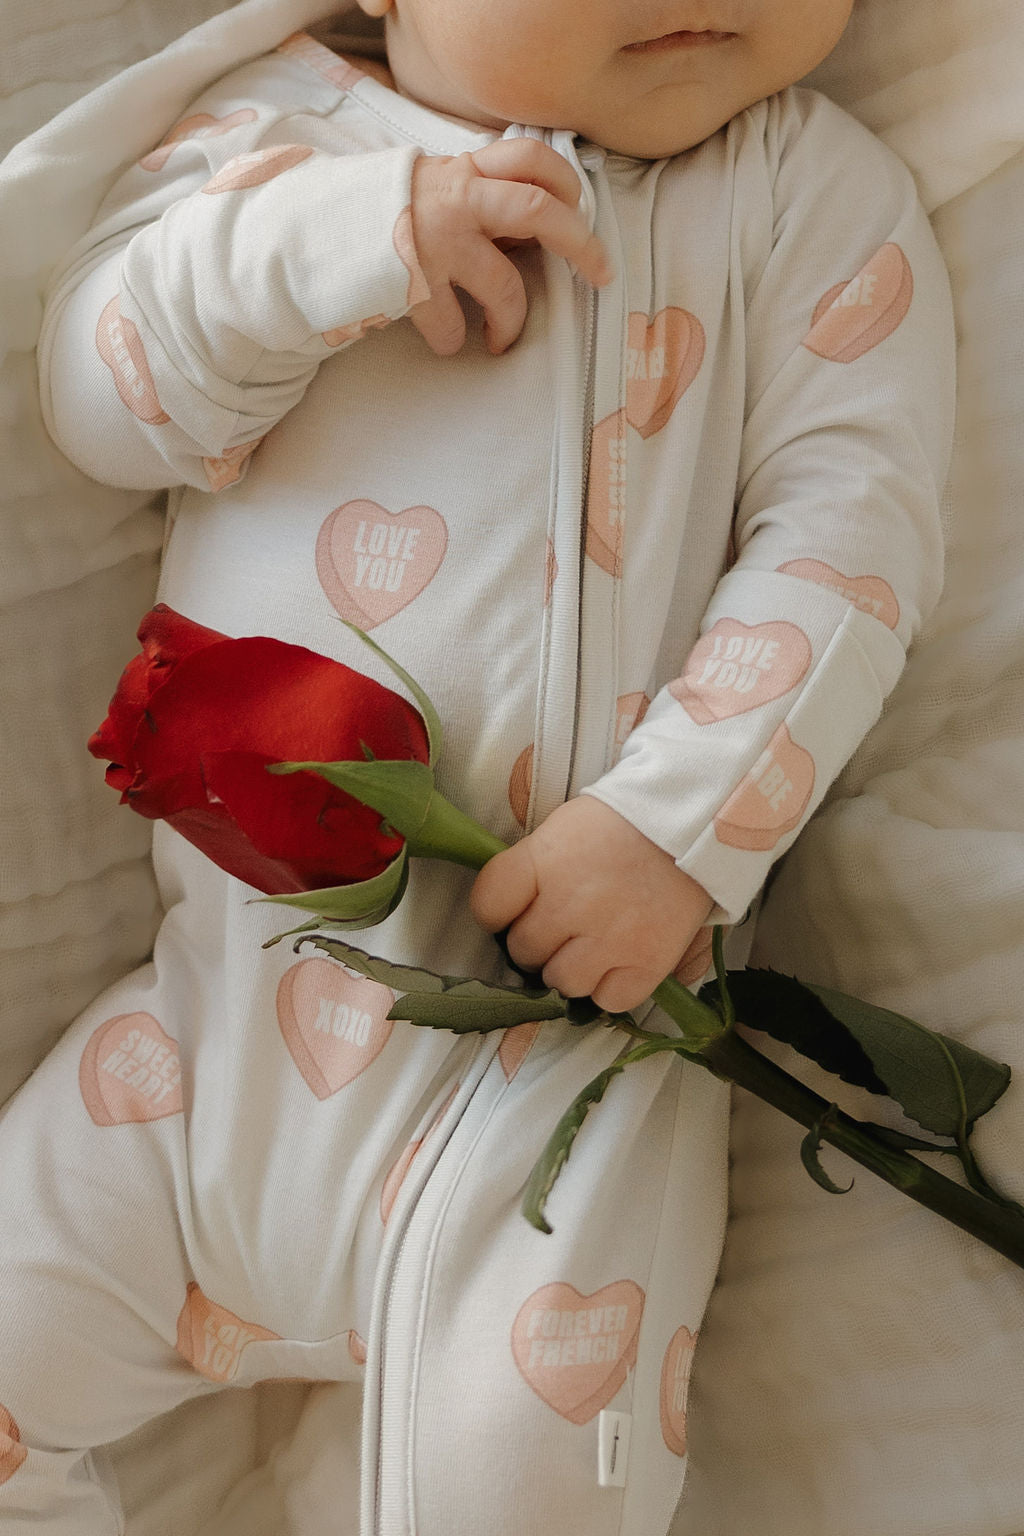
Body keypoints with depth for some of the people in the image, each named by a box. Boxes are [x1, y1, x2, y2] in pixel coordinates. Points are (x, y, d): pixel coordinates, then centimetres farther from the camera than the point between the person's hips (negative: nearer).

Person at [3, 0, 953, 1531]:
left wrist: (678, 824, -19)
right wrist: (338, 234, -18)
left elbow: (851, 518, -6)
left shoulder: (814, 183, 1)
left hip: (566, 1011, -3)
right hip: (226, 1000, 3)